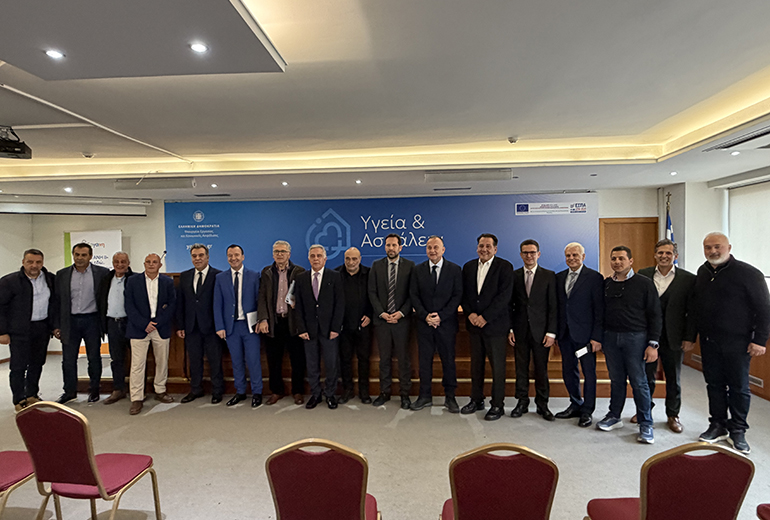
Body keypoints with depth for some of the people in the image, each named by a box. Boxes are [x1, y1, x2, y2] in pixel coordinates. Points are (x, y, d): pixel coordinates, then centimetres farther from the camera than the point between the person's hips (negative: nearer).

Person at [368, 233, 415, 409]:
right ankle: (384, 393, 21)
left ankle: (405, 394, 16)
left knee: (403, 358, 4)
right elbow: (372, 292, 4)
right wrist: (382, 313, -7)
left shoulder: (409, 266, 2)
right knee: (384, 358, 9)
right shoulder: (376, 265, 7)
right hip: (381, 319, 2)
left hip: (401, 319, -1)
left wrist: (401, 313, -11)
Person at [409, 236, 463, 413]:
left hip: (446, 323, -1)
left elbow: (457, 295, -4)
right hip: (424, 323, 2)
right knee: (424, 360, 7)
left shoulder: (455, 270, 1)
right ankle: (425, 396, 19)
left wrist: (441, 316, -13)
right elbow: (414, 296, 3)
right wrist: (425, 316, -10)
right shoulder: (417, 270, 7)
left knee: (448, 360, 6)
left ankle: (450, 397, 19)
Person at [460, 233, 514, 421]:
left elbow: (504, 295, -13)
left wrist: (485, 317, -16)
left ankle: (497, 405, 16)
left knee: (497, 366, 3)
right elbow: (464, 294, 10)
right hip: (474, 323, 5)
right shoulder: (468, 267, 10)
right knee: (476, 364, 13)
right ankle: (476, 400, 27)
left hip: (495, 324, -5)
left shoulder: (504, 266, -5)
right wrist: (469, 313, -7)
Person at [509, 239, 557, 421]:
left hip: (541, 330, -1)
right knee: (521, 368, 8)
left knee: (541, 370, 6)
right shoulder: (514, 276, 6)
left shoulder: (549, 276, 1)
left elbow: (553, 306, -2)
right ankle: (522, 402, 21)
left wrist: (551, 332, -8)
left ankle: (542, 404, 20)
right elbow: (510, 304, 6)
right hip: (520, 330, 2)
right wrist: (510, 329, -1)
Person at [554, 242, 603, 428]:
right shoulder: (559, 277, 9)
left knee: (589, 372, 6)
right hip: (565, 333, 5)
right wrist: (555, 331, 4)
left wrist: (597, 337, -13)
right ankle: (576, 405, 30)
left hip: (584, 334, -5)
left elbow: (599, 310, -9)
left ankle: (587, 411, 20)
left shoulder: (594, 278, -6)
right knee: (568, 371, 13)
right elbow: (557, 305, 10)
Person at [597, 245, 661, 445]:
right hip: (610, 338, 3)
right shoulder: (606, 284, 8)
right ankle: (614, 416, 23)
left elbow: (655, 316, -3)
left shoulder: (644, 283, -2)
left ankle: (645, 424, 13)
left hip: (635, 338, -3)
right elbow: (600, 312, 11)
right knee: (616, 379, 11)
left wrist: (653, 344, -8)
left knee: (639, 381, 1)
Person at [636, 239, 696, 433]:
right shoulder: (643, 275, 2)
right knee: (646, 376, 11)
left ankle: (673, 415, 29)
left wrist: (690, 338, -7)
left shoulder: (688, 279, -3)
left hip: (673, 338, -1)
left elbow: (692, 312, -3)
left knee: (673, 379, 13)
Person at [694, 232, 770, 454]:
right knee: (714, 384, 12)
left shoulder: (748, 273, -9)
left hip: (736, 342, -5)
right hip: (709, 342, 5)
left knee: (739, 387, 6)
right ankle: (718, 425, 25)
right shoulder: (702, 272, 8)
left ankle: (738, 431, 20)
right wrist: (694, 335, 11)